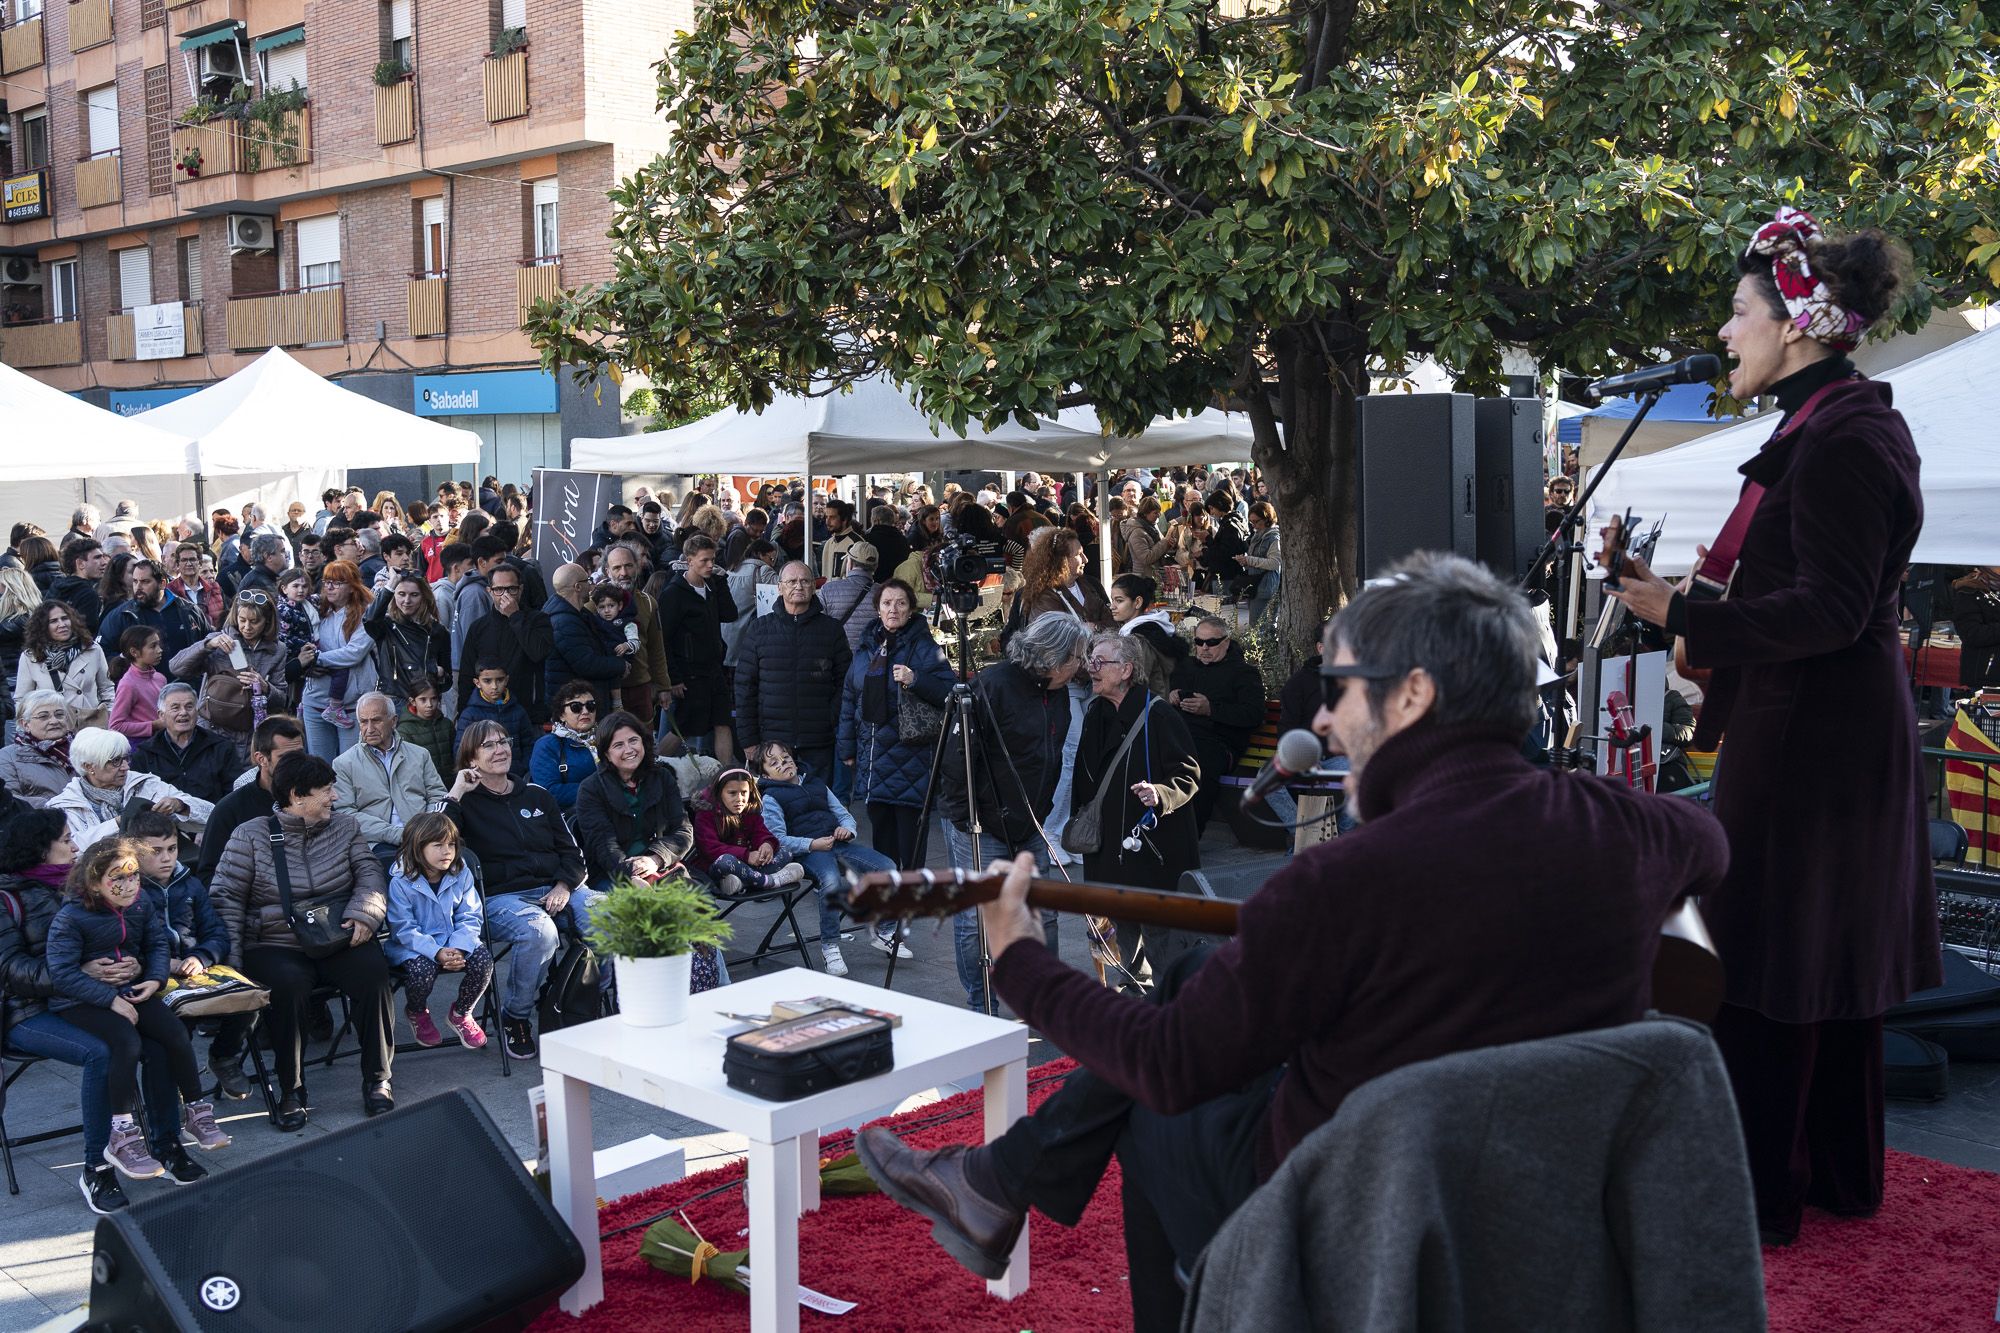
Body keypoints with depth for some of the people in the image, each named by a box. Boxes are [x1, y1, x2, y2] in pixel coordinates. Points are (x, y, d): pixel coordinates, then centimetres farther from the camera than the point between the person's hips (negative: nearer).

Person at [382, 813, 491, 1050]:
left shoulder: (461, 874, -2)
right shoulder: (401, 882, -14)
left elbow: (470, 917, -1)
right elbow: (404, 930, -16)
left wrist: (459, 948, -21)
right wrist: (436, 953, -29)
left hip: (454, 943, 4)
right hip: (411, 947, -4)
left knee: (483, 959, -24)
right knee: (422, 970, -35)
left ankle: (460, 1013, 7)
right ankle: (416, 1013, 5)